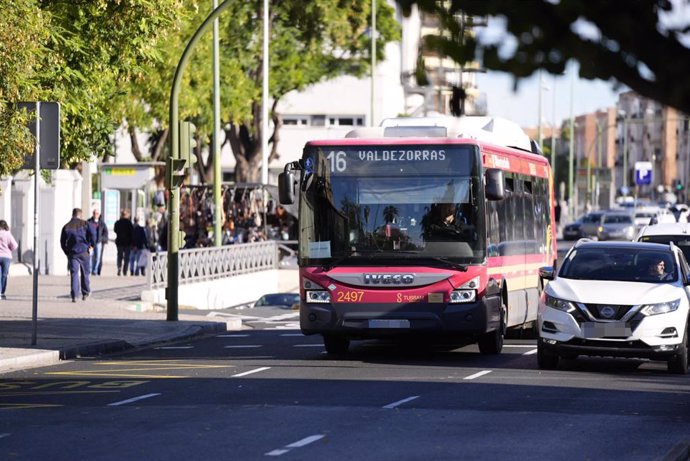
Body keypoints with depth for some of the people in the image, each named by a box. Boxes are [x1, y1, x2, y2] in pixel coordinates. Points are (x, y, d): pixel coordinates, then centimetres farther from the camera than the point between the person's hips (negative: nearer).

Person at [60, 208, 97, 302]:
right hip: (84, 252, -1)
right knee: (85, 273, 14)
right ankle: (85, 293, 22)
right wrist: (92, 244, 1)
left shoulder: (66, 227, 5)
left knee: (74, 274, -1)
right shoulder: (84, 224, 0)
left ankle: (74, 295, -10)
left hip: (72, 253, 1)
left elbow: (62, 242, 6)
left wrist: (66, 252, 16)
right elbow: (92, 233, -13)